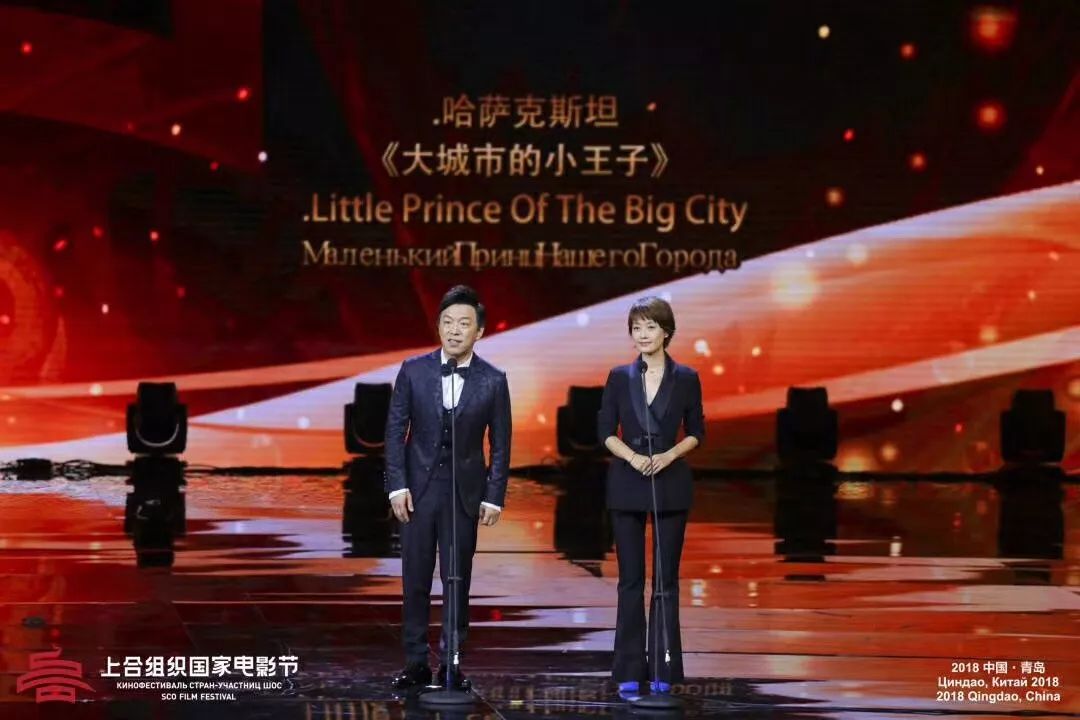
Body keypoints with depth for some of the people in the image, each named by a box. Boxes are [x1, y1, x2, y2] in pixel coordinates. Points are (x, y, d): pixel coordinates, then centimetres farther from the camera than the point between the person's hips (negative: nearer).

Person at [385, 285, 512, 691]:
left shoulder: (493, 381, -3)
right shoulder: (413, 371, -2)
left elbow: (500, 443, 1)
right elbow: (395, 430, 1)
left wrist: (494, 496, -3)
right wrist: (397, 485, -6)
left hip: (465, 490, -1)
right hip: (418, 488, 1)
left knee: (457, 580, 4)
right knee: (415, 579, 5)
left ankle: (451, 664, 14)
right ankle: (416, 663, 14)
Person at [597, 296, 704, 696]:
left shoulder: (686, 378, 2)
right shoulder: (619, 377, 3)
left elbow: (696, 433, 5)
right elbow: (605, 431, 2)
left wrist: (669, 455, -13)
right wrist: (632, 456, -14)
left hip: (671, 484, 0)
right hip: (626, 485, 1)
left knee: (666, 579, 3)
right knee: (631, 579, 3)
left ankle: (663, 671, 9)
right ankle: (630, 671, 9)